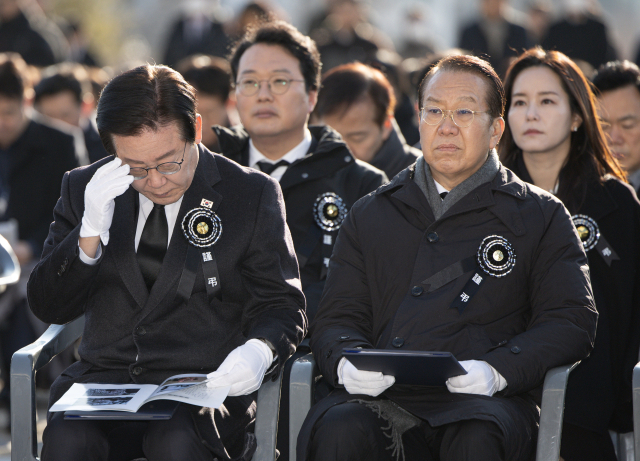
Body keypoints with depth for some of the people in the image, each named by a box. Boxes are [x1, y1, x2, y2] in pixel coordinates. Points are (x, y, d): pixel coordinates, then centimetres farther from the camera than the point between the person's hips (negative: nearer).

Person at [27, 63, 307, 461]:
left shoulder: (253, 195, 2)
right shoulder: (84, 188, 9)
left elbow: (282, 307, 4)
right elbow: (48, 307, 6)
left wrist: (259, 351, -20)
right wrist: (90, 234, -11)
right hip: (107, 376, 2)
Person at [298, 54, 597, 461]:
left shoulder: (541, 217, 16)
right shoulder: (371, 215, 25)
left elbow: (571, 322, 6)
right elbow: (338, 317, 18)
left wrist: (497, 370, -13)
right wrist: (346, 362, -7)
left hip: (485, 401, -2)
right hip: (383, 398, 2)